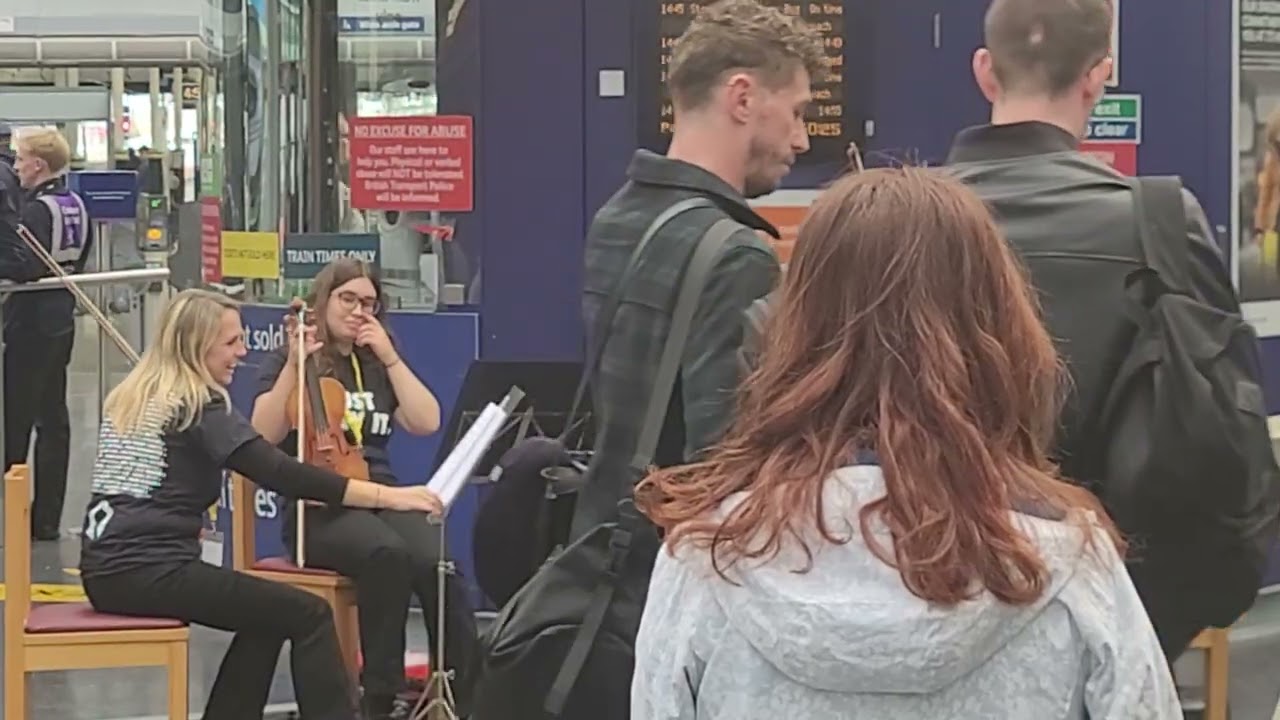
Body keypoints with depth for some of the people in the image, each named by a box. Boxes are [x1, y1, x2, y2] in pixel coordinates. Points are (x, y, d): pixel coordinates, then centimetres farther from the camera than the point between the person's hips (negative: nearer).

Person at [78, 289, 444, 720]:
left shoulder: (128, 399, 16)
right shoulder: (201, 409, -9)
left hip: (107, 570, 9)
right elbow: (282, 474, -18)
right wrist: (387, 496, -20)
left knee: (268, 614, 23)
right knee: (308, 615, -5)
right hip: (151, 572, -9)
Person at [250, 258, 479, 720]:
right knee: (387, 553, -37)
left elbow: (427, 423, 6)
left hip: (382, 497, 4)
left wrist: (389, 357, 4)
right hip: (318, 509, -4)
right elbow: (266, 434, -6)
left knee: (436, 562, -31)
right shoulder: (287, 363, 10)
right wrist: (294, 364, -12)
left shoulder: (376, 368, 21)